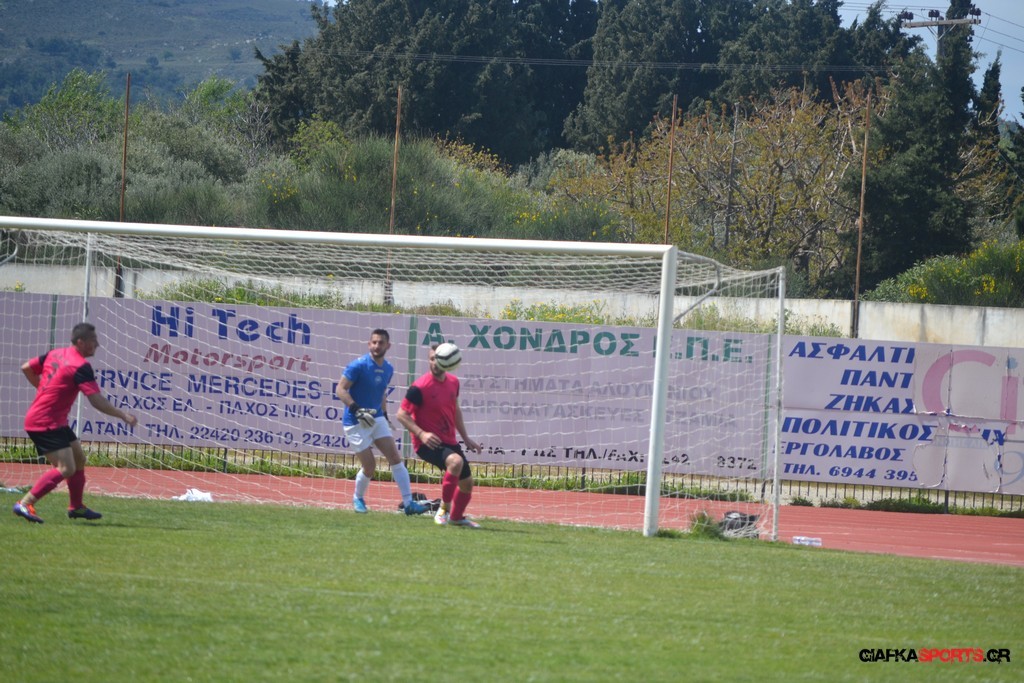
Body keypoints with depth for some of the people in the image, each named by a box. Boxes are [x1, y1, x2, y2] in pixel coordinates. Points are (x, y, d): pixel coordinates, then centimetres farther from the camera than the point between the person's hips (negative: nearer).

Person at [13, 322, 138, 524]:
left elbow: (26, 368, 17)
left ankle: (76, 507, 30)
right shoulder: (81, 366, -17)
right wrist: (123, 416, -12)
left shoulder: (54, 354, 9)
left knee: (79, 459, 19)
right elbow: (97, 401, -21)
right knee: (66, 468, -17)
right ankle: (25, 504, -20)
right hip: (46, 424, -10)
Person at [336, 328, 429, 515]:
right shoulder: (359, 365, -15)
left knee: (395, 457, -6)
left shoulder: (388, 369, 6)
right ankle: (358, 498, 24)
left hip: (377, 419, 6)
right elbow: (341, 389, -17)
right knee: (369, 465, -5)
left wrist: (385, 414, 16)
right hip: (356, 423, -6)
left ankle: (408, 503, -7)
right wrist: (356, 410, -28)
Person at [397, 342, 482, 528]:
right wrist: (421, 434, -27)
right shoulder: (420, 387, -16)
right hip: (427, 443, -7)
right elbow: (402, 414, -14)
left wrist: (466, 438, 19)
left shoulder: (453, 382, 5)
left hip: (449, 441, 7)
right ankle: (444, 509, -19)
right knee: (456, 461, -35)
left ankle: (456, 517, 41)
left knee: (467, 482, 14)